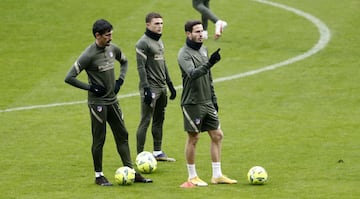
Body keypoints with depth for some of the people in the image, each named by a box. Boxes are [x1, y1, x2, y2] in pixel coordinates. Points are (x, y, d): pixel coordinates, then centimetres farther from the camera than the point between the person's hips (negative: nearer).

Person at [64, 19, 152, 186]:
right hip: (98, 102, -7)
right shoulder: (89, 55, -18)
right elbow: (69, 78, -18)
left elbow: (124, 61, 25)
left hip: (112, 100, 7)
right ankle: (98, 175, 12)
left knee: (122, 135, 8)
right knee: (99, 139, 1)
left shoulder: (112, 49, 2)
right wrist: (90, 88, -15)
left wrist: (120, 80, 9)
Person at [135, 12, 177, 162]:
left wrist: (170, 85, 22)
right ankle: (140, 156, -5)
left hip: (162, 88, 9)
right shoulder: (143, 43, -11)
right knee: (145, 121, -7)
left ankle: (157, 152, 19)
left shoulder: (159, 41, 15)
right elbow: (141, 67, -15)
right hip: (151, 88, -9)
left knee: (159, 120, 12)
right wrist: (146, 89, -20)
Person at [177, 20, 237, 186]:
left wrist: (213, 99, 20)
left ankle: (217, 175, 11)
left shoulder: (203, 50, 12)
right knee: (193, 138, 0)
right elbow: (193, 74, -30)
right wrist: (209, 63, -42)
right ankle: (192, 177, 11)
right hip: (192, 103, -8)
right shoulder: (184, 54, -13)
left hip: (207, 103, 8)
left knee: (217, 135, 6)